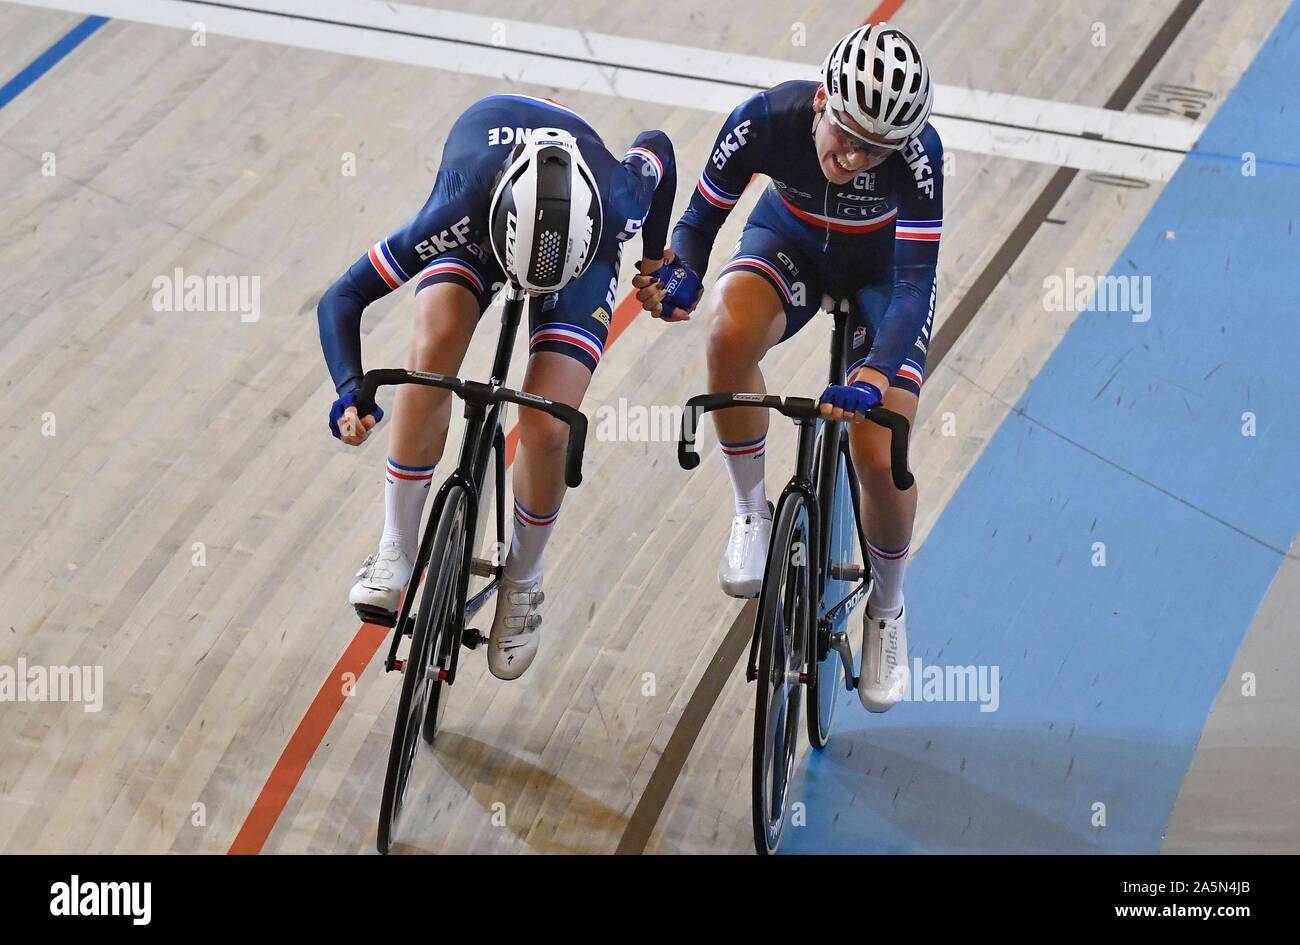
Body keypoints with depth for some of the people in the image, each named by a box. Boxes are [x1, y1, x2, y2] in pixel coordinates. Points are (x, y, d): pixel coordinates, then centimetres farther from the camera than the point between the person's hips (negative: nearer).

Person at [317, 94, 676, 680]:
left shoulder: (618, 206, -39)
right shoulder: (463, 207, -41)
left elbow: (657, 149, -12)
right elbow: (342, 298, -34)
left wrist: (656, 261, 4)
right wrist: (351, 396, -49)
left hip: (582, 250, 0)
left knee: (545, 428, -20)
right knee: (435, 346, -33)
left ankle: (522, 580, 9)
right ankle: (396, 549, -17)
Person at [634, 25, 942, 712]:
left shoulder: (916, 152, -36)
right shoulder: (766, 120, -31)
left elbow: (916, 283, -36)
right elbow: (701, 218, -16)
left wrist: (877, 372, -52)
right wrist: (682, 279, -36)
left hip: (884, 270, -1)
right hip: (790, 241, 1)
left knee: (879, 455, -17)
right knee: (730, 333, -35)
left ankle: (887, 609, 14)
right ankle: (752, 513, -12)